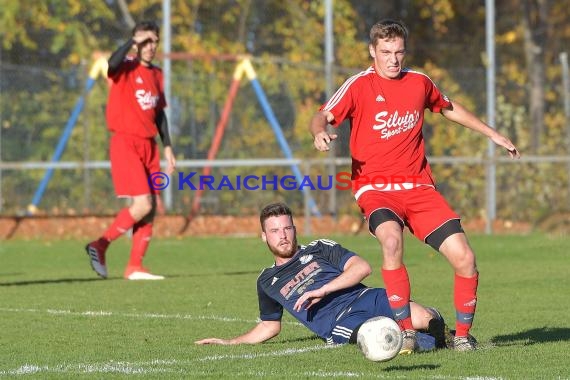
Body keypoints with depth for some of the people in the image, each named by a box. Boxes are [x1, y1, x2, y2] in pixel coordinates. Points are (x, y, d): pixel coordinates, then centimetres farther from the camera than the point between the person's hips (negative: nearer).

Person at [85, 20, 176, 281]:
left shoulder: (156, 74, 15)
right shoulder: (125, 69, -7)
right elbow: (112, 64, -32)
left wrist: (167, 146, 17)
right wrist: (134, 40, -23)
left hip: (149, 146, 7)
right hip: (126, 144, -7)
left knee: (151, 207, 2)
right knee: (142, 205, -16)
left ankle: (135, 267, 7)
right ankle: (100, 245, -3)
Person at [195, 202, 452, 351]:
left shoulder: (320, 249, 17)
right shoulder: (267, 281, 25)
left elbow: (362, 268, 3)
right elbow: (269, 326, 36)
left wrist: (323, 290, -8)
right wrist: (229, 342, 30)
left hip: (367, 298, 1)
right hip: (341, 325, -1)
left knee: (423, 317, -30)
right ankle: (431, 341, -23)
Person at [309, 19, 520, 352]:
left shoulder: (420, 82, 11)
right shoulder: (360, 85, -1)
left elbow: (450, 109, 29)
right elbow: (322, 116, -9)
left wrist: (493, 135, 33)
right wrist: (320, 132, -33)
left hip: (419, 187, 4)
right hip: (375, 187, -4)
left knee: (464, 258, -10)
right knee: (392, 240, -36)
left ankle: (463, 334, 11)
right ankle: (406, 331, -26)